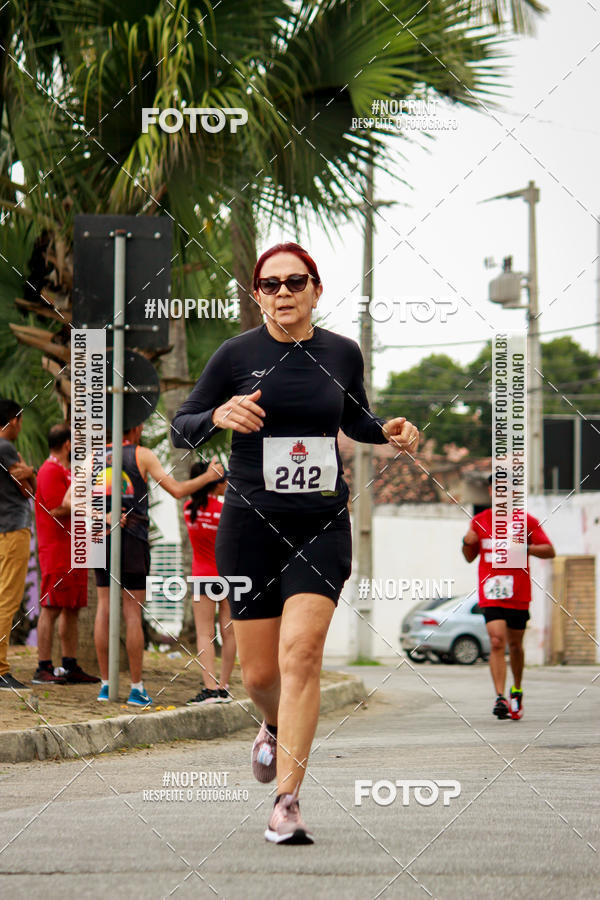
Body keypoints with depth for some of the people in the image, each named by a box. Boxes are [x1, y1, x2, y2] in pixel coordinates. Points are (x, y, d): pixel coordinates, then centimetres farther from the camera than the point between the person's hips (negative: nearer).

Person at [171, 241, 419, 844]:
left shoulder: (342, 354, 5)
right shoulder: (237, 354, -3)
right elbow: (180, 429, 1)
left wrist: (389, 431, 3)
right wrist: (218, 415, -20)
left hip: (323, 525, 0)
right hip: (251, 524, 0)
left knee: (300, 654, -18)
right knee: (259, 674, 5)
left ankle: (287, 801, -17)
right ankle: (275, 728, 43)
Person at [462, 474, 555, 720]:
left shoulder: (526, 521, 1)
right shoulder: (479, 521, 8)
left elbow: (550, 551, 0)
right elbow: (470, 557, 18)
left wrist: (526, 547, -17)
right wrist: (467, 543, -4)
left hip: (519, 594, 0)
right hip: (491, 593, 0)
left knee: (515, 645, 12)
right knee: (497, 642, -16)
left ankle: (517, 690, 35)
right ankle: (499, 698, -21)